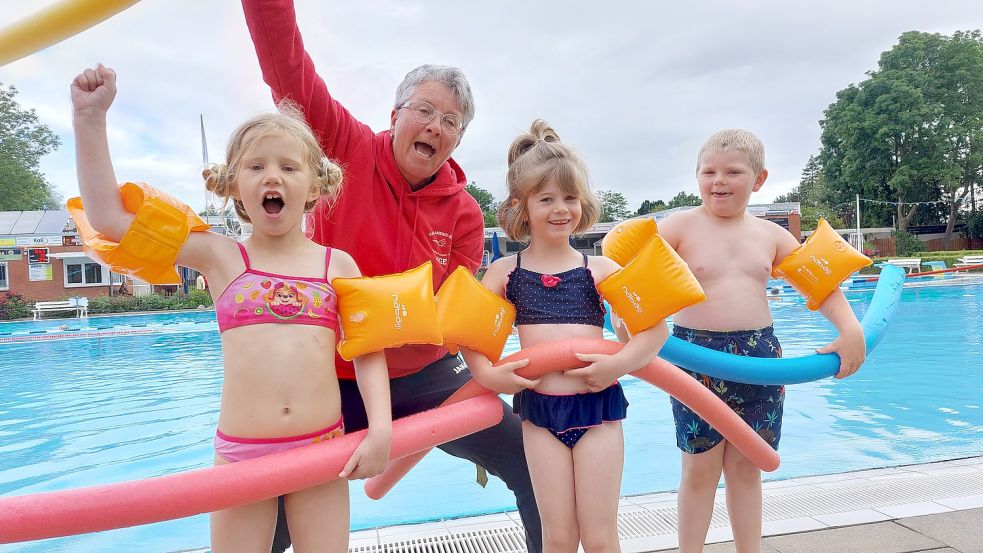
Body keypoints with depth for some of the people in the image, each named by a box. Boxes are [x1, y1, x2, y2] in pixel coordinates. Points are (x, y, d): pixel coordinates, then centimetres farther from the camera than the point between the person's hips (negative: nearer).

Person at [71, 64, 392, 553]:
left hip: (322, 448, 0)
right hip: (240, 452, 0)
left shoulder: (338, 264, 2)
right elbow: (107, 216, 0)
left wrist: (381, 429, -9)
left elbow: (369, 352, 2)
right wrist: (90, 116, -3)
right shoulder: (219, 257, 2)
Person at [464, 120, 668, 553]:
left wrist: (620, 363, -17)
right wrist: (488, 374, -12)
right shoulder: (504, 272, 4)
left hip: (598, 405, 0)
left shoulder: (600, 269, 1)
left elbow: (656, 327, -2)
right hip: (539, 409, 1)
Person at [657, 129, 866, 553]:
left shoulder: (771, 235, 7)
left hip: (760, 355, 4)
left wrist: (850, 328, -2)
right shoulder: (681, 226, -4)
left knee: (745, 466, 15)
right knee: (700, 469, 6)